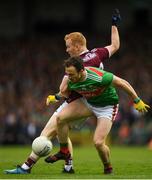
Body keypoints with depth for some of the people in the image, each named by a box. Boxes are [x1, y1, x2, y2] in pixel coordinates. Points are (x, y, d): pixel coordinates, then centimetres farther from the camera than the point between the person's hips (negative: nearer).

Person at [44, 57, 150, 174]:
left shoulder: (99, 77, -37)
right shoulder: (70, 81, -18)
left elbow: (123, 83, -23)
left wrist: (137, 101, -15)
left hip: (107, 107, -6)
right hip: (88, 103, 6)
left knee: (98, 142, -19)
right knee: (61, 117, -12)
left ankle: (108, 168, 11)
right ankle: (64, 152, 7)